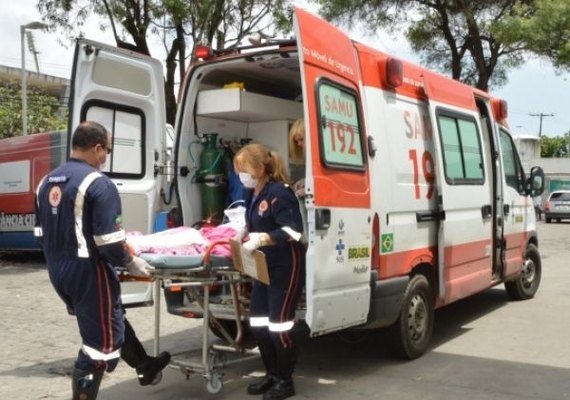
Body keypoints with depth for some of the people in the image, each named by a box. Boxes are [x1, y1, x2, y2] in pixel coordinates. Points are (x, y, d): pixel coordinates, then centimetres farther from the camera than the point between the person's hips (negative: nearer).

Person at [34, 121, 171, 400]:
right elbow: (107, 239, -22)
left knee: (111, 320, 26)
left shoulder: (46, 182, 9)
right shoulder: (98, 183, -17)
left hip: (58, 272, 10)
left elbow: (41, 233, 15)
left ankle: (145, 367, 43)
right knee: (99, 342, 3)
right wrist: (129, 262, -6)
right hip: (88, 273, -10)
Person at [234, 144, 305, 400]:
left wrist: (261, 239, -34)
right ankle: (272, 374, 29)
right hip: (264, 267, 9)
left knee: (279, 325, -3)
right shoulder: (252, 194, 8)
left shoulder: (278, 193, -19)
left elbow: (292, 232, -26)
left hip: (286, 267, -9)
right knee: (257, 323, 12)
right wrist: (244, 233, 0)